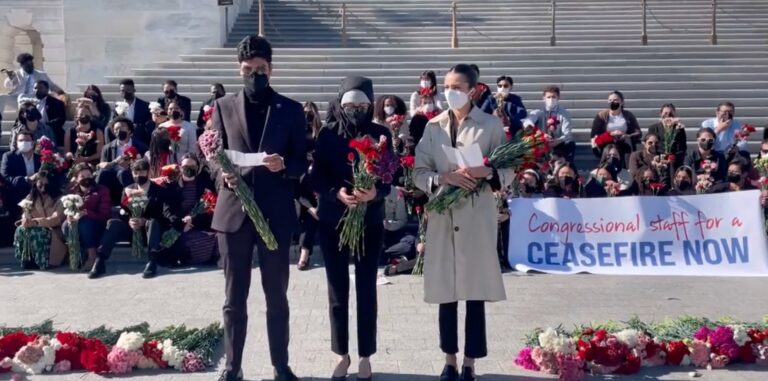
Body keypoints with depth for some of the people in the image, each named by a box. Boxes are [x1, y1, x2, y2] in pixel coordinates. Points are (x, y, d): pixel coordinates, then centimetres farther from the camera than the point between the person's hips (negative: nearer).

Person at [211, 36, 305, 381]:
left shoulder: (291, 110, 6)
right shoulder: (223, 107, 9)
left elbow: (301, 162, 4)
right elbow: (213, 156, 7)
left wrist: (284, 166, -18)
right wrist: (222, 175, -14)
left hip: (276, 213, 0)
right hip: (233, 210, 1)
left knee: (277, 296, 9)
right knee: (234, 298, 8)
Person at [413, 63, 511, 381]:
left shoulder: (491, 125, 1)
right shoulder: (433, 126, 8)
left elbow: (508, 171, 1)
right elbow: (418, 172, 4)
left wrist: (487, 173, -20)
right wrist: (444, 178, -15)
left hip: (477, 217, -2)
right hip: (442, 216, 2)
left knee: (476, 293, 2)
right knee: (445, 293, 7)